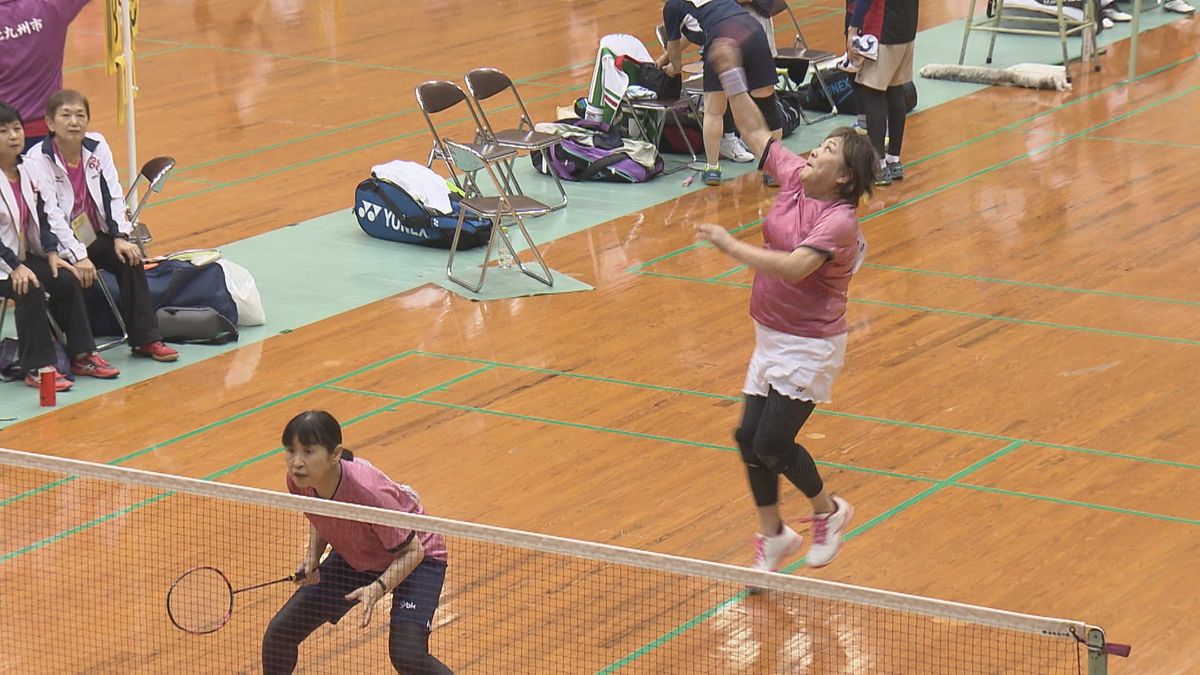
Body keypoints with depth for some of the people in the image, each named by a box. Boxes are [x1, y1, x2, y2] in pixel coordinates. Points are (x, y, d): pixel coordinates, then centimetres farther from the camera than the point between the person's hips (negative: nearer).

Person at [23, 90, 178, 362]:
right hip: (58, 248, -5)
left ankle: (146, 339, -14)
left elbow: (114, 195, 1)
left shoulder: (97, 146, 0)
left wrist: (120, 236, -13)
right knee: (73, 278, -30)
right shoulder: (38, 160, -15)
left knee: (130, 259, -18)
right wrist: (78, 256, -29)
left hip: (95, 237, 5)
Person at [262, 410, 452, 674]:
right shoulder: (299, 481, -21)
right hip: (353, 557, 6)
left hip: (412, 557, -6)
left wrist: (378, 588, -39)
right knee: (279, 633, -1)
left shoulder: (368, 492, -39)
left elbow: (413, 552, -25)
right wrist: (312, 558, -13)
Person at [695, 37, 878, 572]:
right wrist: (731, 75, 2)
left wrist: (732, 246, -31)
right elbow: (756, 134, 11)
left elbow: (794, 267, -34)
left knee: (772, 444, -9)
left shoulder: (839, 221, -22)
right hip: (770, 336, 8)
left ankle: (828, 511, 18)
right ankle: (773, 535, 23)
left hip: (810, 345, -8)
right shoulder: (795, 177, 0)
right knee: (749, 437, 6)